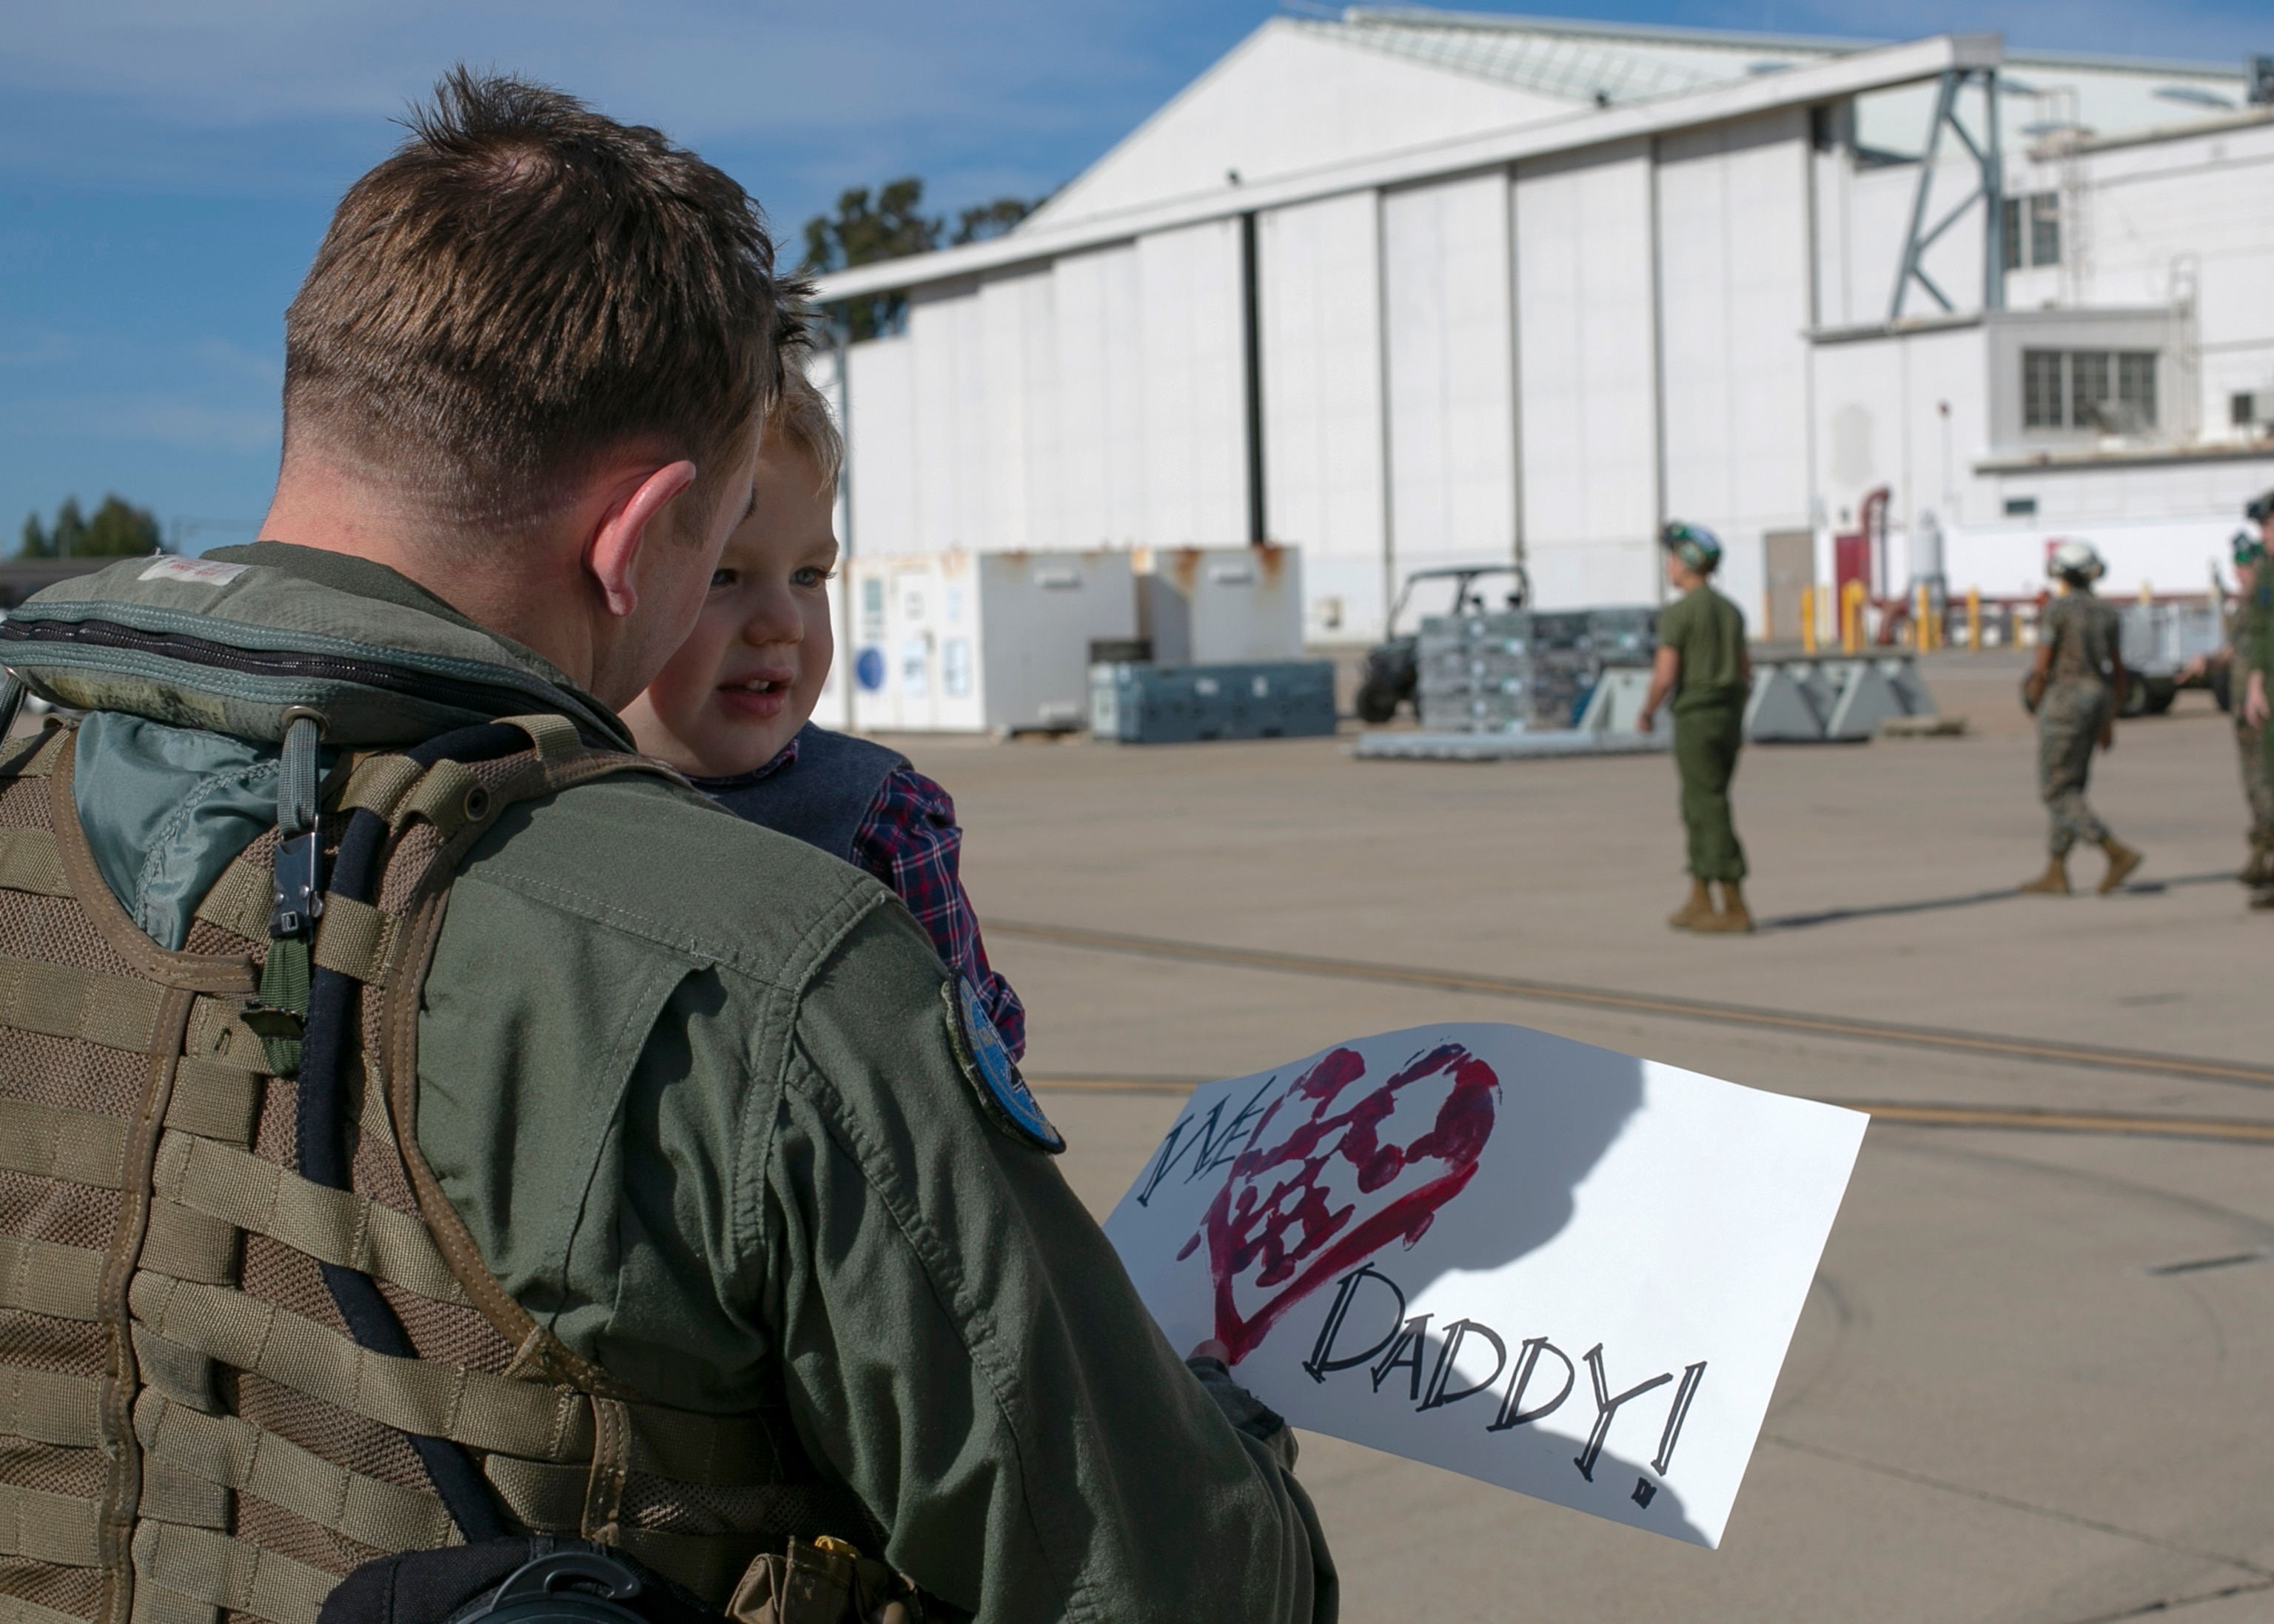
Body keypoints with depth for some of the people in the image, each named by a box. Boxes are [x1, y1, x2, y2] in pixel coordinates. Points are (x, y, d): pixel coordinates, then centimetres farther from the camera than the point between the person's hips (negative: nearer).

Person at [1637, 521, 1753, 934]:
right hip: (1728, 717, 8)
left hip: (1695, 719, -8)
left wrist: (1646, 713, 1)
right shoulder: (1730, 610, 13)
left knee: (1712, 814, -4)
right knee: (1699, 809, 16)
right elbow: (1745, 672, 16)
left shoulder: (1677, 613, -12)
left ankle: (1735, 910, -5)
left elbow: (1665, 676, -17)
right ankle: (1699, 904, 19)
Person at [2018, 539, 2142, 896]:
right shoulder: (2107, 614, 9)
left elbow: (2042, 665, -14)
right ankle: (2055, 874, 13)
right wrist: (2109, 723, 18)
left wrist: (2033, 691, 8)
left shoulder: (2057, 609, -12)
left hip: (2064, 701, -8)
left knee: (2056, 792, -3)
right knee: (2070, 790, 13)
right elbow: (2117, 672, 12)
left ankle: (2119, 853, -15)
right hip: (2097, 702, 8)